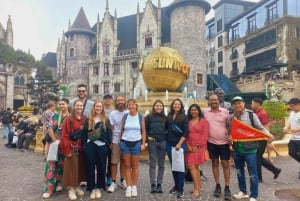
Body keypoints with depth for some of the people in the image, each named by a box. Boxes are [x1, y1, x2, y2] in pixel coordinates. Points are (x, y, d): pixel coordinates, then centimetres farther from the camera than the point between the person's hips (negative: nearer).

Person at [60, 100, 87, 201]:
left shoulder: (85, 119, 7)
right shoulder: (68, 119, -9)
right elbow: (65, 136, -12)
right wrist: (67, 150, -16)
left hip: (82, 148, 5)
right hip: (72, 148, -5)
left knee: (80, 167, 13)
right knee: (72, 168, 2)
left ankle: (77, 186, 29)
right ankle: (71, 189, 16)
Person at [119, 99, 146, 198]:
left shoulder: (141, 117, 0)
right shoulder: (125, 116, 3)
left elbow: (143, 131, 3)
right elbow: (121, 130, 7)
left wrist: (143, 143, -4)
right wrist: (120, 142, 2)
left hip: (136, 143, -1)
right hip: (125, 143, 1)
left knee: (135, 166, 7)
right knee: (127, 165, 5)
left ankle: (134, 186, 18)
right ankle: (128, 187, 13)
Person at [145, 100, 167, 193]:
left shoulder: (165, 118, 4)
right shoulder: (149, 117, -1)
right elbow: (145, 128, 5)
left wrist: (166, 136, 1)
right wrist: (147, 137, -5)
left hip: (162, 142, 2)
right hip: (152, 142, -2)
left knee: (161, 164, 8)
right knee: (152, 164, 4)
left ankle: (159, 184, 18)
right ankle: (153, 184, 13)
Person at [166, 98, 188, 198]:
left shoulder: (184, 117, -3)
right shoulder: (168, 116, 9)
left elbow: (185, 132, -8)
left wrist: (179, 143, -14)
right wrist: (166, 141, 6)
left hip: (180, 144, -4)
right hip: (169, 144, 4)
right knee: (173, 166, 12)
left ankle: (181, 188, 9)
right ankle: (176, 185, 26)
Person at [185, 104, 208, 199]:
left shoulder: (204, 121, -2)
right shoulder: (188, 121, 11)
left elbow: (205, 135, -8)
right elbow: (186, 134, 9)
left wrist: (198, 146, -12)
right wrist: (188, 145, -3)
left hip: (199, 147, -5)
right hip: (190, 147, 5)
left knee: (192, 166, -10)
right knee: (195, 167, 10)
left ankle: (196, 188, 0)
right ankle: (198, 187, 21)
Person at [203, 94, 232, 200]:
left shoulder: (225, 112, -5)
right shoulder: (205, 112, -1)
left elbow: (229, 126, 3)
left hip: (224, 142, -1)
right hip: (211, 142, 2)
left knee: (225, 164, 4)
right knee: (215, 163, 12)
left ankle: (227, 188, 15)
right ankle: (217, 186, 25)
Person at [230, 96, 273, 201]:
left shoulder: (251, 115, -8)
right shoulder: (232, 117, 3)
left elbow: (260, 128, -4)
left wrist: (268, 134, -22)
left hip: (249, 149, -4)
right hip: (237, 149, 5)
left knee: (252, 174, 4)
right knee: (239, 172, 18)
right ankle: (243, 192, 36)